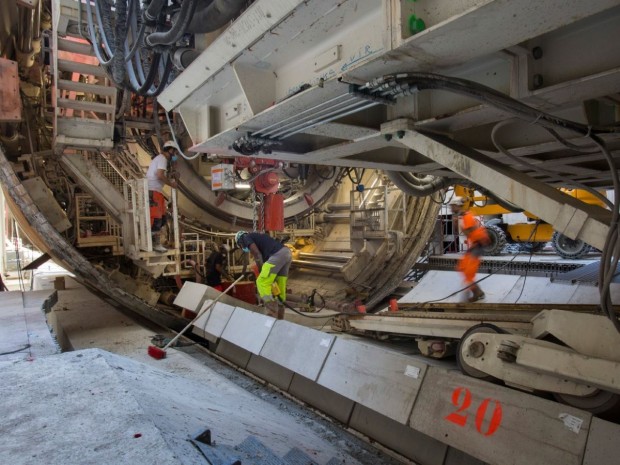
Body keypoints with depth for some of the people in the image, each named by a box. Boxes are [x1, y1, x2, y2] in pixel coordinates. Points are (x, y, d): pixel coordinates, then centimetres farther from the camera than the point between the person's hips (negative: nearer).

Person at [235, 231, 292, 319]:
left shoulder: (246, 237, 11)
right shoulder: (257, 237, 36)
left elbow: (256, 253, -4)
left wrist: (261, 272, 5)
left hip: (278, 254, -9)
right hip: (287, 252, 9)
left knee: (262, 283, -8)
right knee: (280, 287, 14)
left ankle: (271, 311, -13)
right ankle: (279, 316, 19)